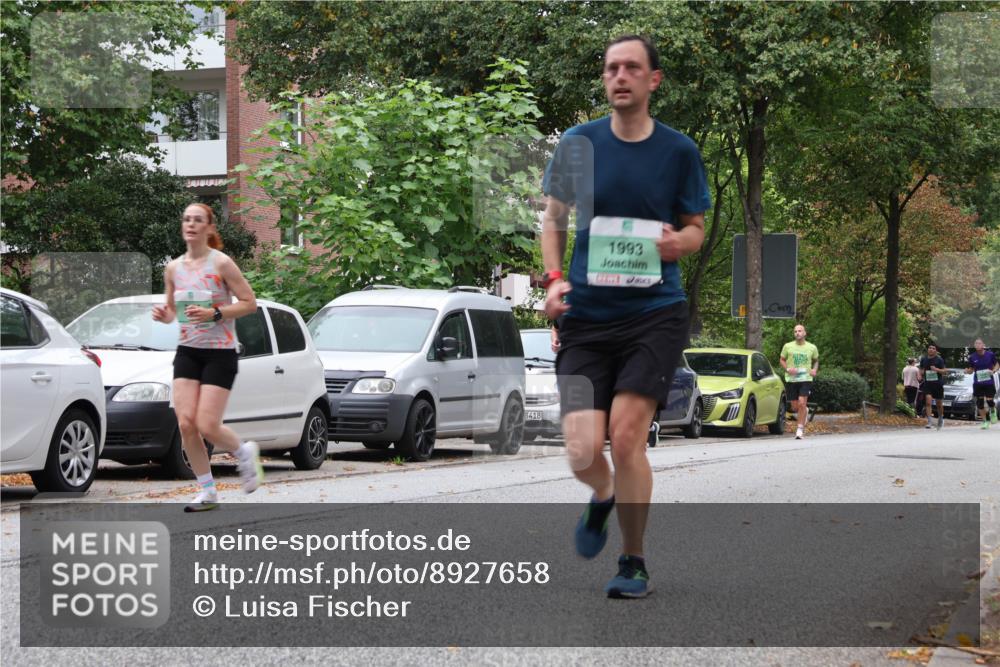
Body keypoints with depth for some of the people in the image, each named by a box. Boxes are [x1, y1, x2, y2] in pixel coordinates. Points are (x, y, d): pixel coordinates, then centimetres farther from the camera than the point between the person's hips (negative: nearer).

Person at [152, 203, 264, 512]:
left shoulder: (221, 263, -8)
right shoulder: (173, 268, 7)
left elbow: (249, 303, -8)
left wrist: (215, 314, -19)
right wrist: (163, 315, -5)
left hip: (220, 353, -5)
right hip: (187, 351, 5)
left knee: (207, 425, -11)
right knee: (185, 423, -6)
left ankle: (244, 452, 22)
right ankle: (207, 491, 8)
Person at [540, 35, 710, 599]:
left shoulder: (679, 150, 3)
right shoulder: (578, 143, 4)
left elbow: (697, 226, 12)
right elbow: (554, 216, 14)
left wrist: (681, 241, -12)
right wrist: (554, 278, -1)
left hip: (655, 312, -1)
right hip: (586, 315, 2)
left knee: (626, 436, -14)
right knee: (583, 452, -7)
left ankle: (635, 564, 5)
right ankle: (605, 496, 32)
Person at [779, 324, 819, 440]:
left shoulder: (812, 348, 5)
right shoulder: (788, 346, 3)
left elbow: (816, 360, 20)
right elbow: (782, 360, 11)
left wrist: (815, 370, 0)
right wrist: (787, 369, -7)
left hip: (806, 379, -2)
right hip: (791, 379, 2)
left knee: (802, 403, -16)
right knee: (796, 406, 7)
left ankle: (800, 429, -9)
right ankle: (805, 411, 42)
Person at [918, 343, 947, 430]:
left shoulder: (939, 359, -4)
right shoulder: (923, 359, 5)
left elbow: (943, 370, -5)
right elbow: (921, 369, 18)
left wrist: (936, 369, -24)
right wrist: (920, 375, -2)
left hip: (938, 383, -1)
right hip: (927, 383, 1)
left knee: (939, 403, 11)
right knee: (928, 401, -14)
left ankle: (941, 418, 37)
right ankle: (929, 422, -15)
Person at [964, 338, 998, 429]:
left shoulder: (990, 354, -5)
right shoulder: (972, 357, -1)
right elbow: (971, 370, 9)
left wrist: (993, 371, -13)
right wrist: (967, 371, -13)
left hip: (989, 383, -2)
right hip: (978, 383, 2)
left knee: (989, 401, -9)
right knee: (980, 403, 2)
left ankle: (993, 411, 28)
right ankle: (986, 421, 18)